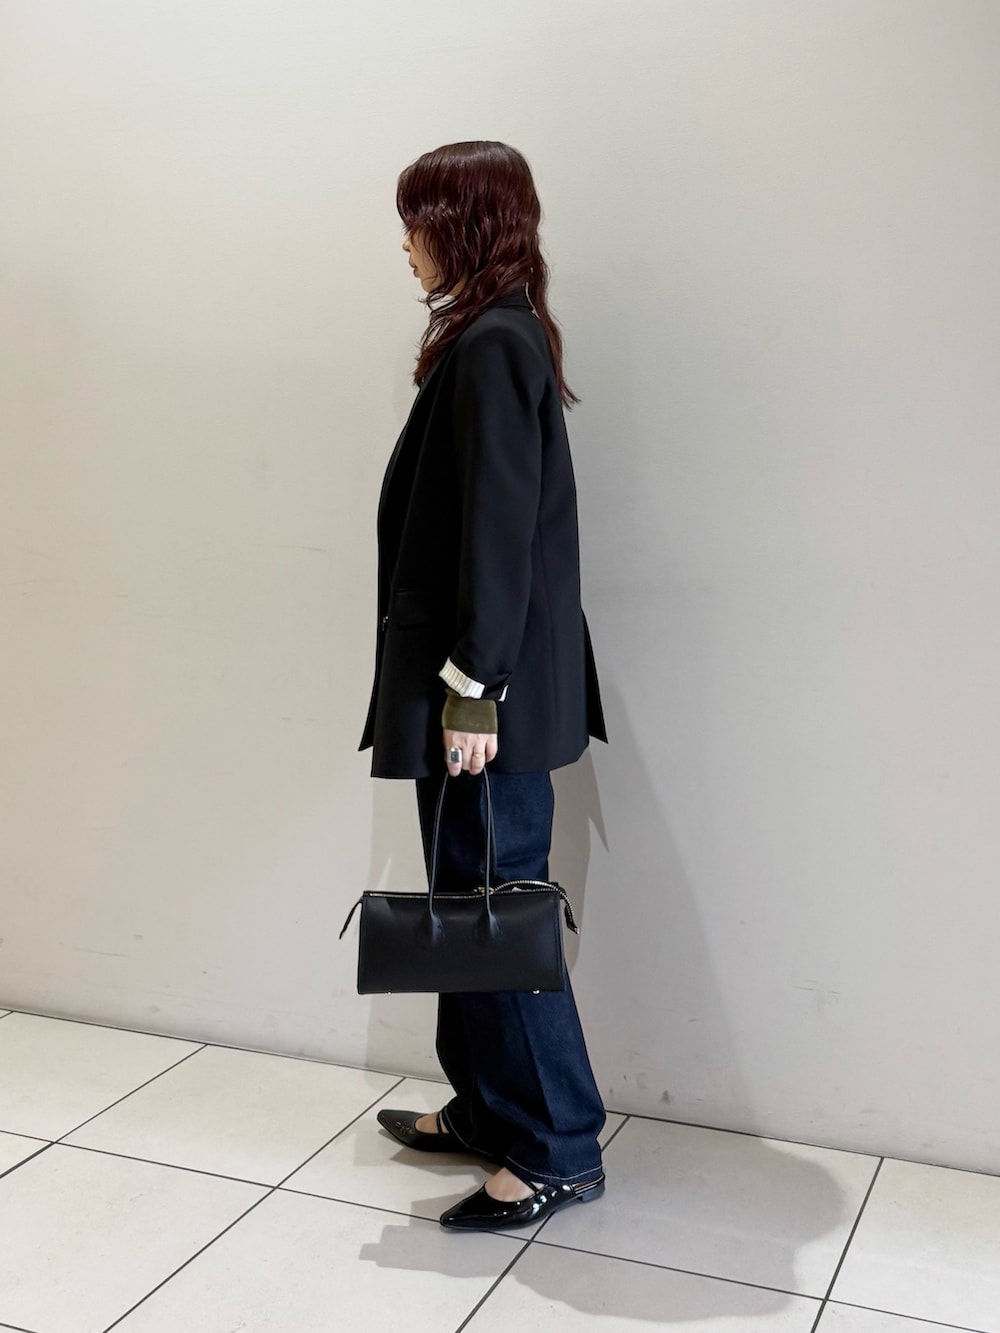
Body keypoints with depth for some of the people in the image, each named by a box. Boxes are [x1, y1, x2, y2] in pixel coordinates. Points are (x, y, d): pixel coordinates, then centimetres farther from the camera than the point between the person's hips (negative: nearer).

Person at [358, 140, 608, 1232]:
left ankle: (557, 1147, 14)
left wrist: (474, 689, -20)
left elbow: (498, 530, -21)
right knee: (472, 898, 17)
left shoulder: (492, 346, -15)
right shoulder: (497, 336, 15)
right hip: (483, 678, 10)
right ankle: (488, 1108, 32)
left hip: (487, 689, -10)